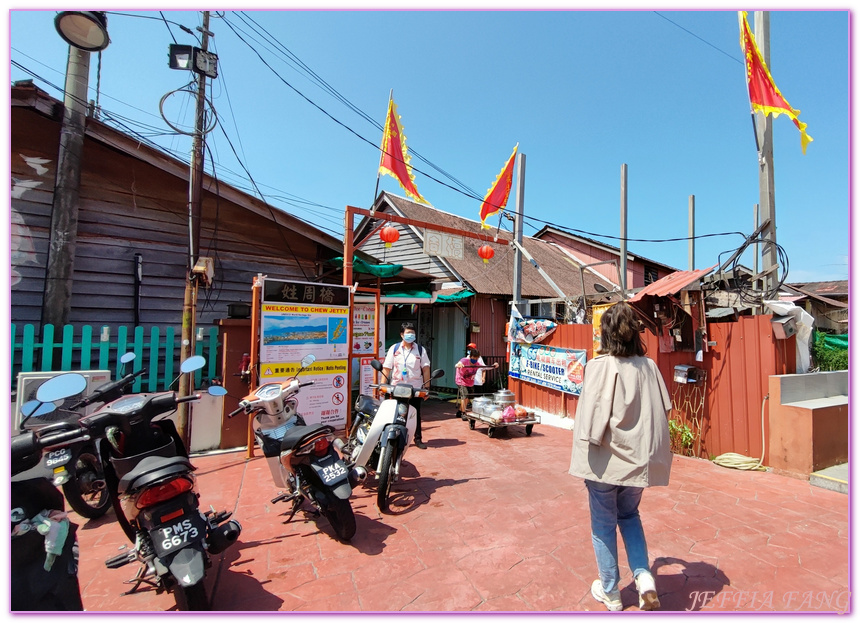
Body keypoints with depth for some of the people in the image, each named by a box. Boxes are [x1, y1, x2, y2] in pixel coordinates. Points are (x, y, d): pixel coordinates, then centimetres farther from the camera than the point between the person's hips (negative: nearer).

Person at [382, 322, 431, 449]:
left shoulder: (420, 349, 3)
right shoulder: (394, 348, 2)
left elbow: (426, 369, 3)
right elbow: (386, 368, 0)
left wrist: (426, 387, -2)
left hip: (415, 387, 1)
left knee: (416, 414, 10)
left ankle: (418, 439, 23)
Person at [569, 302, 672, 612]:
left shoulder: (600, 366, -19)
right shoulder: (648, 366, -5)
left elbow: (592, 415, -20)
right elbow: (663, 410, 3)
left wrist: (589, 442, -2)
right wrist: (644, 444, 17)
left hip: (606, 461, -4)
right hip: (638, 459, 5)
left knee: (604, 524, 16)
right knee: (630, 516, 29)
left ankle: (610, 591, 32)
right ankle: (643, 575, 20)